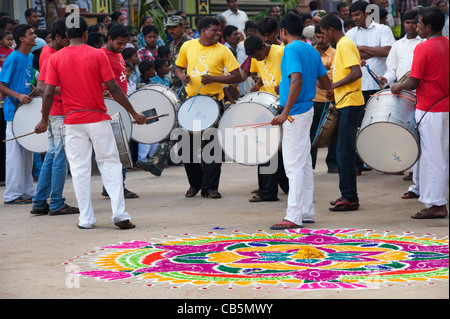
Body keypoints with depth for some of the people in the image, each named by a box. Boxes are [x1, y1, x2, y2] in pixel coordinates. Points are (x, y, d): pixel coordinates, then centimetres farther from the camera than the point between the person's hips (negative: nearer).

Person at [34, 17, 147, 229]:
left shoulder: (55, 59, 0)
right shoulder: (97, 55, -3)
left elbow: (48, 94, -4)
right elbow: (113, 88, -7)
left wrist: (44, 121, 8)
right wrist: (134, 113, -1)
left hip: (73, 121, 1)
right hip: (98, 119, -1)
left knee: (79, 170, 6)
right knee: (110, 164, 5)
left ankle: (86, 219, 6)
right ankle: (119, 214, -4)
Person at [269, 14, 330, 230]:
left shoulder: (291, 50, -13)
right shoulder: (311, 51, 12)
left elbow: (297, 80, -26)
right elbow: (326, 84, 14)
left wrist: (285, 113, -28)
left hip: (295, 113, -9)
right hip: (307, 109, 9)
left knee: (294, 165, -8)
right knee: (304, 163, 14)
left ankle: (294, 217, -8)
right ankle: (307, 212, 19)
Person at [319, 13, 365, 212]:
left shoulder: (344, 45, -14)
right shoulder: (344, 44, 17)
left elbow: (356, 73, -24)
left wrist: (334, 86, -16)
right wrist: (335, 89, 16)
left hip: (350, 105, -10)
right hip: (347, 104, 10)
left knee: (344, 152, -9)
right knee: (344, 152, 12)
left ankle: (349, 198, -7)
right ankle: (348, 195, 17)